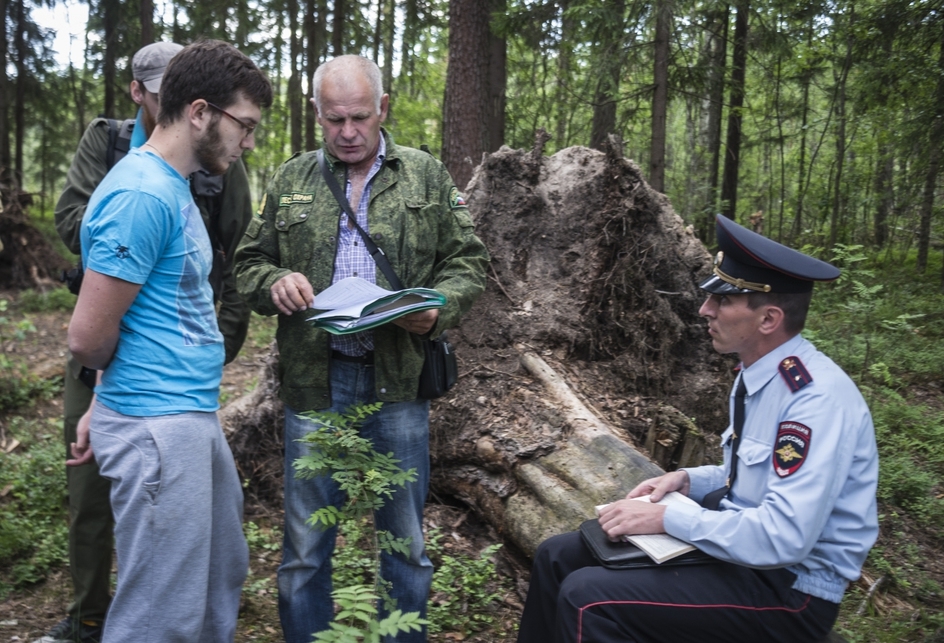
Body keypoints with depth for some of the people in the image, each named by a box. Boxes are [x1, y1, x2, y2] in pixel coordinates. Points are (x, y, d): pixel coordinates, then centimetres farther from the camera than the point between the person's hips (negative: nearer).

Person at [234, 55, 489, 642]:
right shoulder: (291, 180, 10)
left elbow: (468, 261, 6)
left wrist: (438, 309, -14)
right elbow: (250, 263, 13)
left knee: (406, 541, 12)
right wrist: (275, 282, -10)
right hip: (314, 380, 1)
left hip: (398, 380, 0)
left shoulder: (429, 177, 7)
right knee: (306, 544, 11)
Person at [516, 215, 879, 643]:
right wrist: (688, 481, 1)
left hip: (790, 588, -9)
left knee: (587, 598, -23)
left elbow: (783, 537, -31)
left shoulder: (817, 399, -25)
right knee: (558, 558, 5)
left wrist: (666, 518, -22)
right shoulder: (758, 373, 4)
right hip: (740, 545, 9)